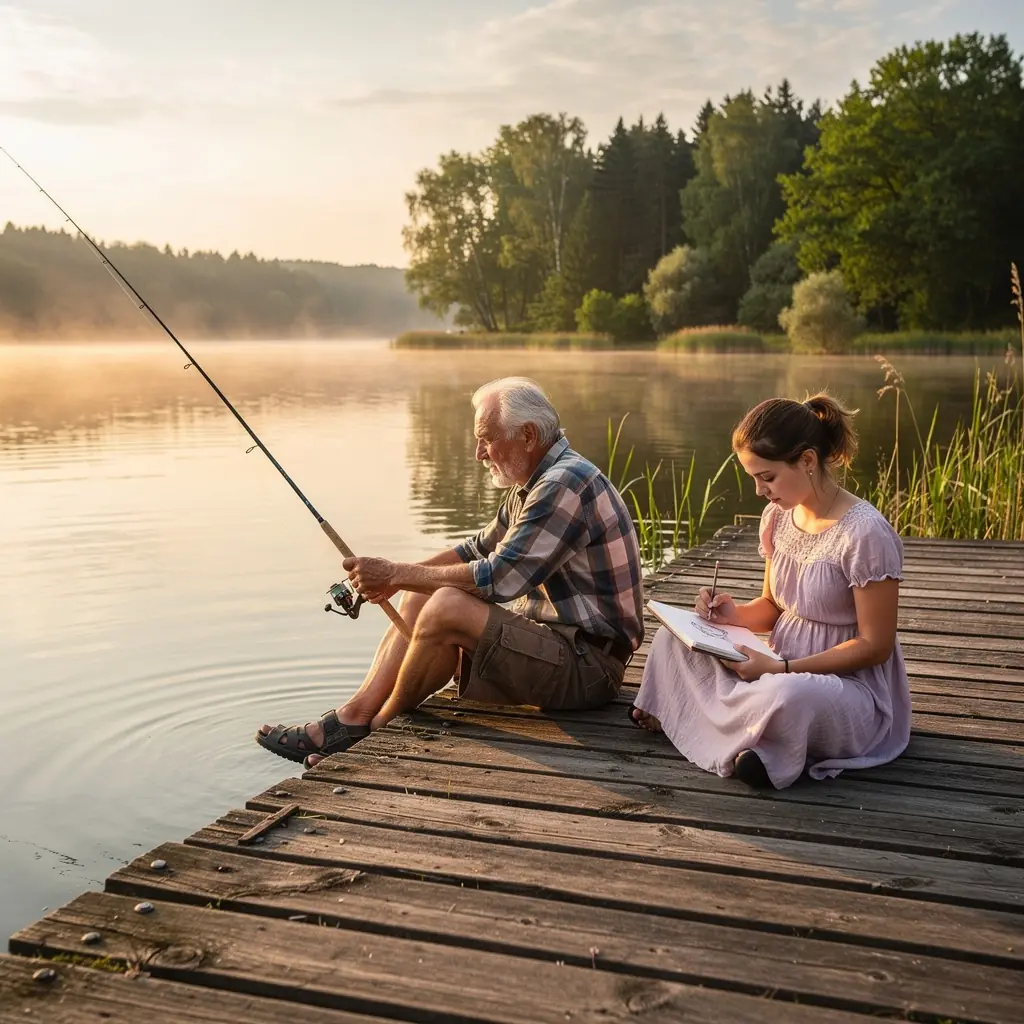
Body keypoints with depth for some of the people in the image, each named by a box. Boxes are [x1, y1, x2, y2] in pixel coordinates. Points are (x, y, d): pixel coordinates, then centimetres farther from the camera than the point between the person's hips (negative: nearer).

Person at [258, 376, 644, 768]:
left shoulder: (566, 483, -20)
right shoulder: (534, 483, 13)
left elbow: (499, 578, -25)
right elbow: (479, 549, 21)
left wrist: (397, 575, -17)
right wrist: (397, 577, 6)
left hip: (586, 664, -10)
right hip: (550, 635, 10)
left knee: (447, 606, -25)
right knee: (420, 600, 6)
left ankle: (374, 730, -3)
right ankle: (351, 718, -1)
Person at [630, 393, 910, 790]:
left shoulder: (865, 533, -21)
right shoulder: (777, 517, 2)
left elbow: (874, 646, -17)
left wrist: (780, 668, -22)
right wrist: (734, 614, -8)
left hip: (852, 685, -7)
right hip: (786, 672, 8)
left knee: (783, 695, -40)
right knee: (672, 639, -1)